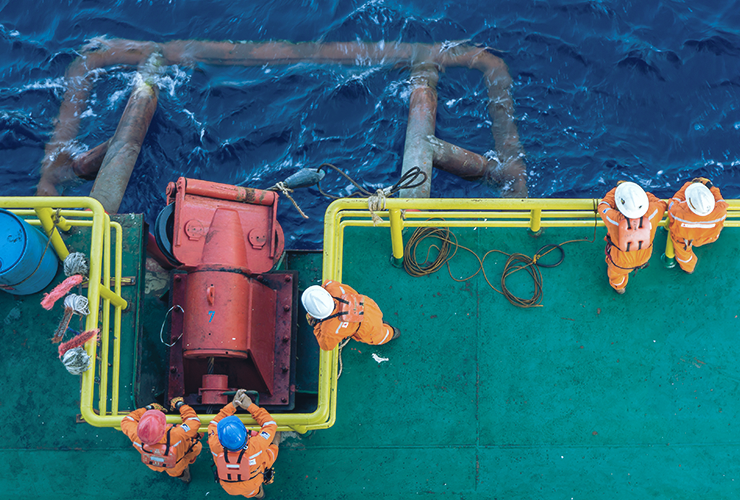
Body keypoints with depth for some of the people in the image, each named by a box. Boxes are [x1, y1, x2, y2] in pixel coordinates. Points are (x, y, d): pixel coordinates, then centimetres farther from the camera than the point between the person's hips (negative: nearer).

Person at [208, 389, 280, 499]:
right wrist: (250, 406, -22)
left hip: (229, 488, 1)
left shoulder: (216, 448, -39)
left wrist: (232, 405, -21)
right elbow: (270, 424, -25)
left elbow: (213, 424, -17)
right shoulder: (255, 447, -44)